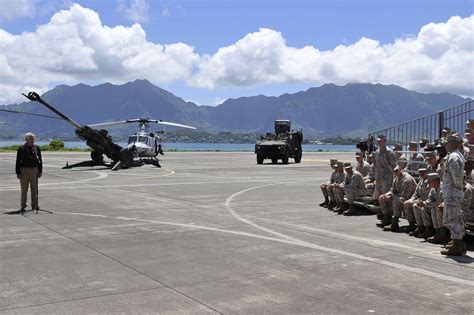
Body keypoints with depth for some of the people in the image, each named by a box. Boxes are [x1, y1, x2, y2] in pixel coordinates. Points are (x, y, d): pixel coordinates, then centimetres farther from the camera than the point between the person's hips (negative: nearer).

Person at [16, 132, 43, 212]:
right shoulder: (21, 149, -2)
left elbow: (40, 160, 12)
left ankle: (34, 205, 13)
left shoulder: (37, 148, 7)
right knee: (24, 189, 2)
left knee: (34, 189, 5)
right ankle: (23, 206, 10)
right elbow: (18, 162, -1)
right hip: (24, 170, -2)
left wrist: (40, 171, 6)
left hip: (34, 170, 2)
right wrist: (18, 173, -6)